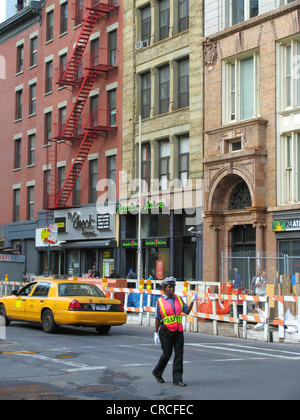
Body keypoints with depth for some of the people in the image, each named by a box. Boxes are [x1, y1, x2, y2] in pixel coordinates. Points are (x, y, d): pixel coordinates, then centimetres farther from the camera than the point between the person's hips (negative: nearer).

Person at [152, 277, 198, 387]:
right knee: (167, 354, 1)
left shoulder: (178, 299, 10)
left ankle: (177, 379, 3)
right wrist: (156, 333, -2)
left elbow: (187, 311, 9)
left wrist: (192, 300, -2)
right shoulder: (160, 301, -1)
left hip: (178, 331, 4)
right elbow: (157, 318, 1)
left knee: (179, 354, -1)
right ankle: (157, 373, 26)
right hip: (166, 331, -4)